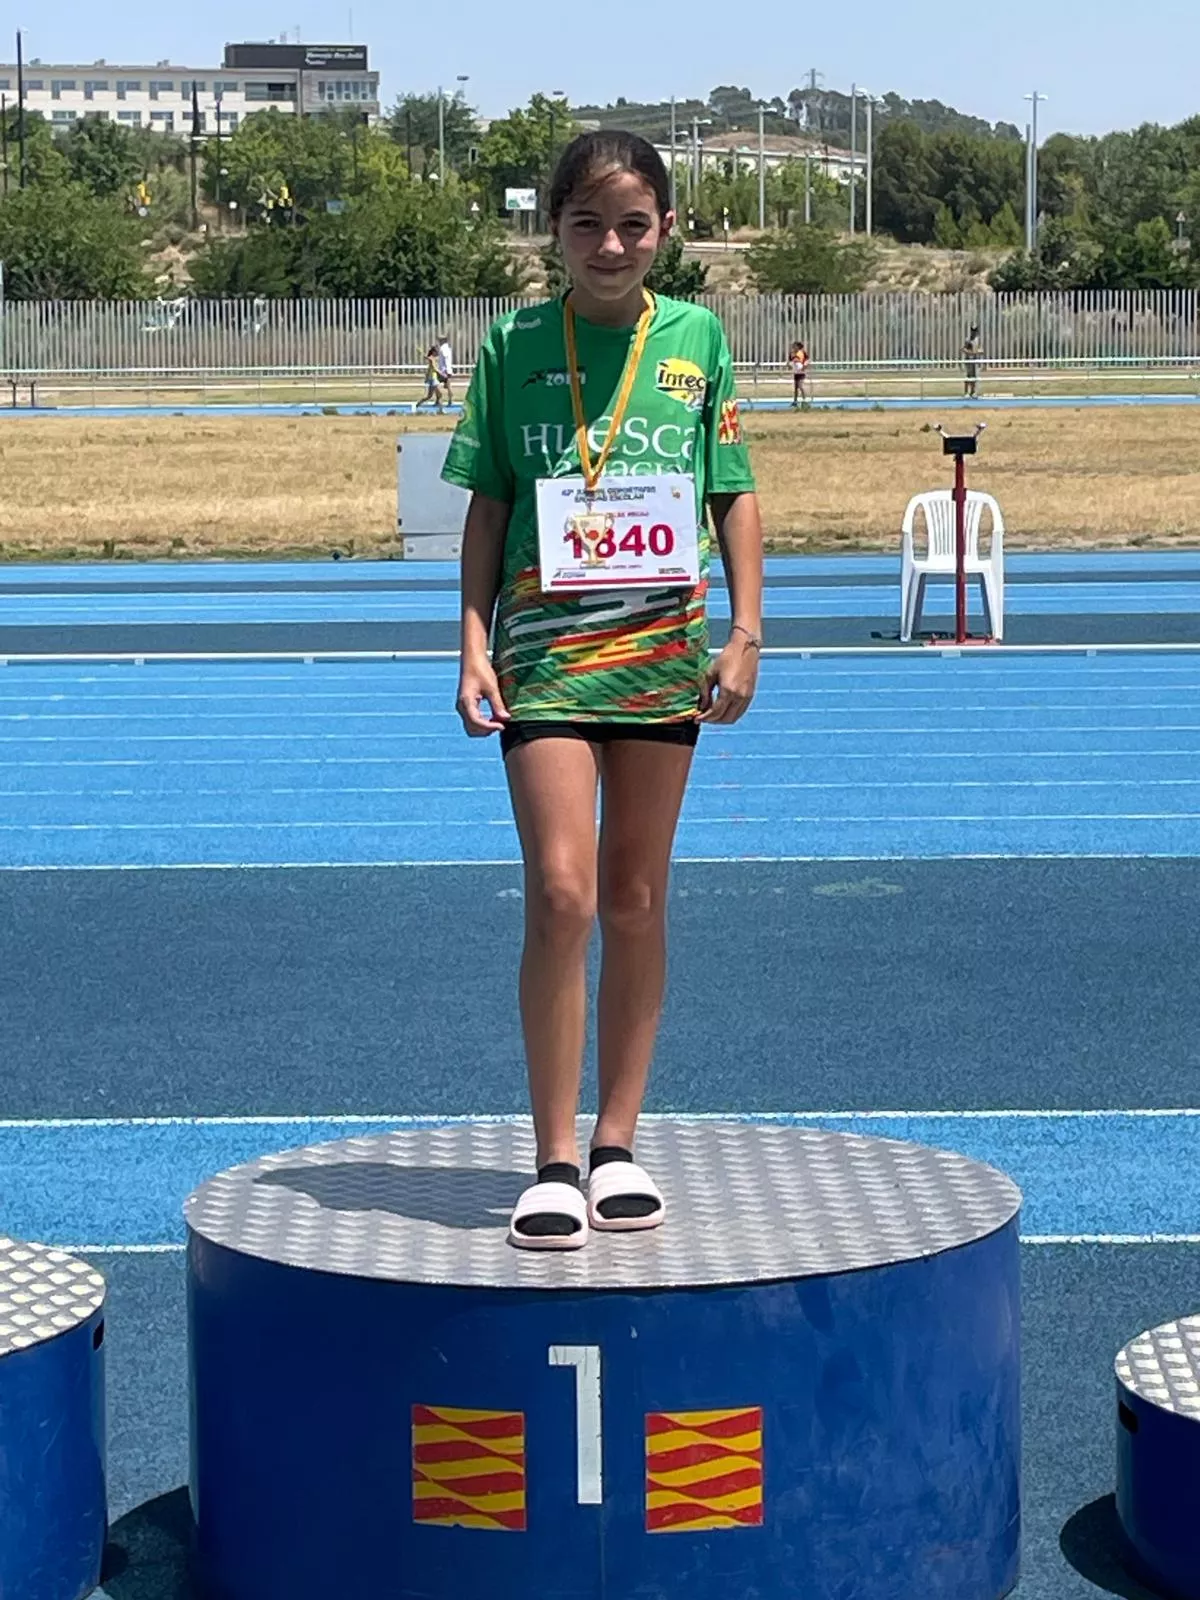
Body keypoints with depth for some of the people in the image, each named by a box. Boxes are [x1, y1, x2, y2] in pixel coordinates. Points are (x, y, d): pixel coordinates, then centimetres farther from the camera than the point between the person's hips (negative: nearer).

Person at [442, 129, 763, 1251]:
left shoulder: (695, 336, 5)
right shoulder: (514, 344, 2)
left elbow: (736, 493, 8)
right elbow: (488, 505, 5)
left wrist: (745, 632, 1)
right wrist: (474, 641, -2)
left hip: (664, 644, 2)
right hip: (545, 645, -2)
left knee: (636, 897, 8)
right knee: (560, 893, -11)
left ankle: (617, 1144, 18)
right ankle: (555, 1160, -3)